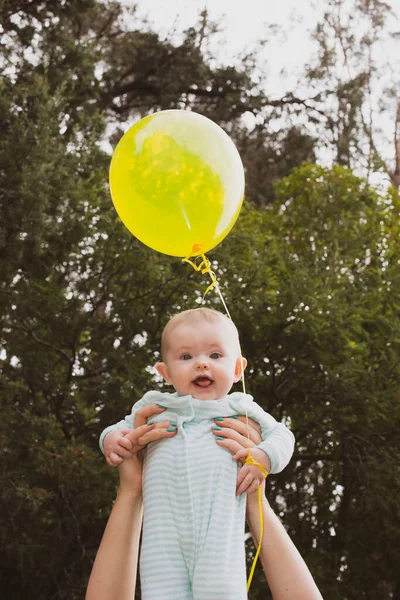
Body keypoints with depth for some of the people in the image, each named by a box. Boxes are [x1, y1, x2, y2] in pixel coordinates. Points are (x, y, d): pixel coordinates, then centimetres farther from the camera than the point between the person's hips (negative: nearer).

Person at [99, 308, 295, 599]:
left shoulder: (240, 409, 16)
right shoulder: (154, 406, 19)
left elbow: (281, 434, 19)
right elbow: (123, 428, 30)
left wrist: (264, 457, -3)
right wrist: (111, 438, 6)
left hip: (219, 528, -1)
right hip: (166, 529, 1)